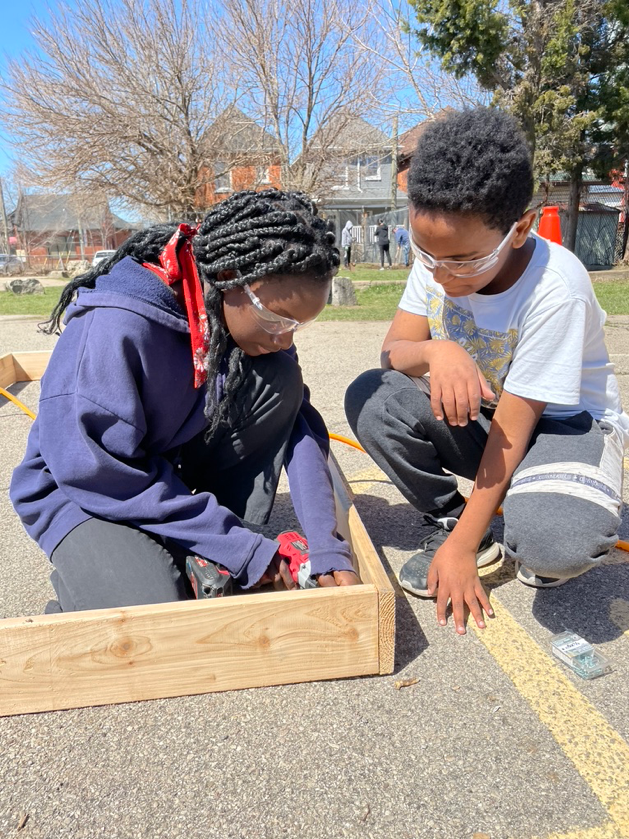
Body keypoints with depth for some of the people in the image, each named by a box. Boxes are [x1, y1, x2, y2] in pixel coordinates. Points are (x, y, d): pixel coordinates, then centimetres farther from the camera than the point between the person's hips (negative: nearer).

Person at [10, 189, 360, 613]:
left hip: (178, 471, 6)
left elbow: (298, 422, -11)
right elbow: (97, 471, -29)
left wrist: (327, 548, -21)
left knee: (281, 380, -17)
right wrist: (242, 549, -28)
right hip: (84, 492, -5)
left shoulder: (256, 316, -12)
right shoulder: (115, 328, -31)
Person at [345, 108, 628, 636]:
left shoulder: (554, 288, -28)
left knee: (554, 542, -36)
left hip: (562, 419, -5)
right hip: (475, 411, 5)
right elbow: (393, 350, -13)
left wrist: (462, 547, -21)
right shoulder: (439, 255, -12)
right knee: (370, 398, -20)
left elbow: (514, 424, -26)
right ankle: (446, 521, -1)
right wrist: (437, 353, -40)